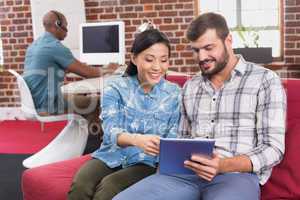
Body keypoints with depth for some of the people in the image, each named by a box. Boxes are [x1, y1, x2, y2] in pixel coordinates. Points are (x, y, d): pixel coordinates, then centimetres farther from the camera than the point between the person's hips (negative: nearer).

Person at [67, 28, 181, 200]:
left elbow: (174, 137, 0)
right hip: (111, 157, 1)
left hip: (147, 162, 0)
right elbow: (111, 130, -14)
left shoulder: (175, 94, 3)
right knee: (80, 185, -29)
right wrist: (136, 139, -36)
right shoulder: (115, 87, 0)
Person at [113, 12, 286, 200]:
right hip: (187, 172, 4)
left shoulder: (264, 80, 2)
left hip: (237, 174, -4)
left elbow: (273, 148, -4)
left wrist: (224, 165, -20)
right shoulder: (190, 86, 18)